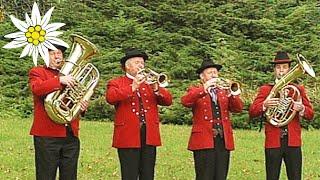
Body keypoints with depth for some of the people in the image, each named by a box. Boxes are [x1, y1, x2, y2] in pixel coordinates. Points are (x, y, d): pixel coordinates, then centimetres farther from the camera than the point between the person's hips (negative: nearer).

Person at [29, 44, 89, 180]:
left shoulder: (70, 75, 22)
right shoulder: (37, 72, 5)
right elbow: (36, 88, -16)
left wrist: (83, 106, 1)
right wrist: (60, 80, -26)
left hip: (71, 136, 5)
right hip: (47, 134, -5)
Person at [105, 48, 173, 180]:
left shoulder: (149, 82, 20)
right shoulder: (116, 83, 8)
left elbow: (168, 101, 9)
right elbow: (110, 98, -14)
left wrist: (156, 89, -9)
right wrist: (133, 87, -19)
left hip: (150, 136, 4)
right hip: (128, 136, -4)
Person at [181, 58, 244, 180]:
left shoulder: (224, 91, 20)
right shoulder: (195, 91, 9)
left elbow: (238, 108, 7)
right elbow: (185, 101, -13)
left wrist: (233, 94, -12)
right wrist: (204, 89, -23)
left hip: (224, 139, 4)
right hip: (204, 140, -4)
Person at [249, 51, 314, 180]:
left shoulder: (298, 89, 12)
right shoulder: (265, 89, 7)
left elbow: (310, 115, 8)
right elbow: (252, 112, -1)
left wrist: (301, 109, -14)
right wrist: (265, 104, -19)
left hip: (293, 141, 1)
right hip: (273, 141, -1)